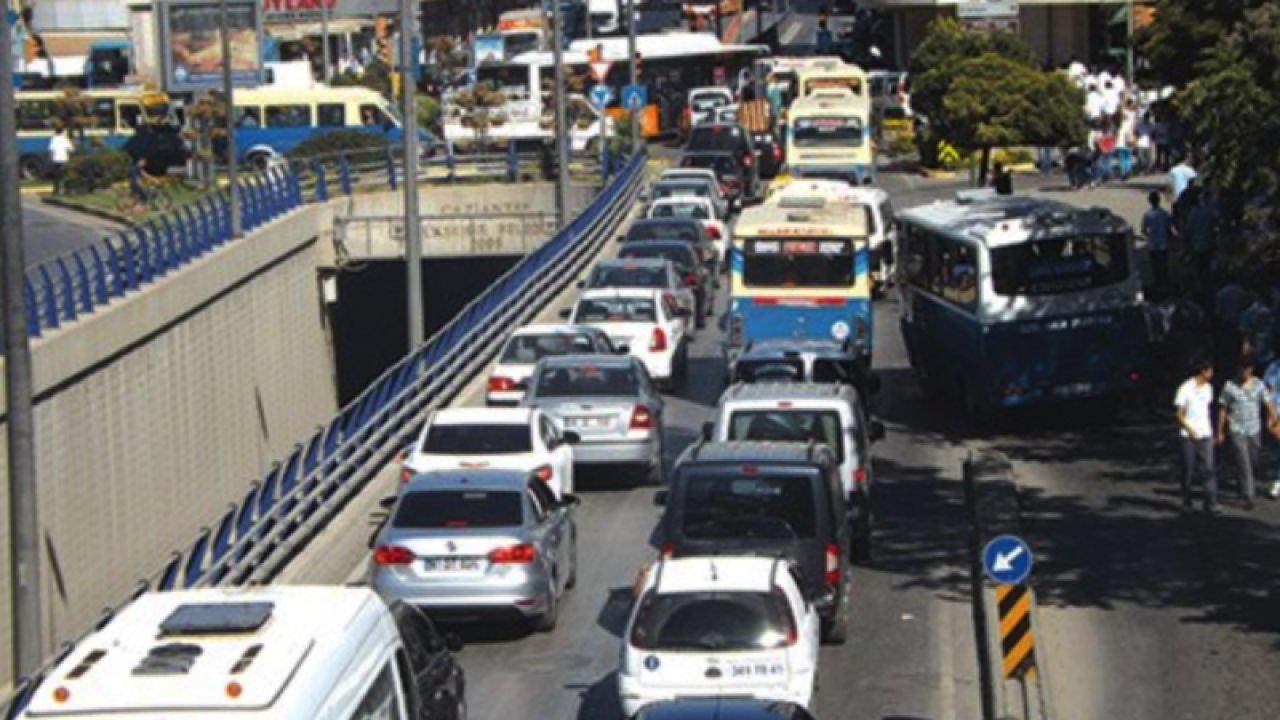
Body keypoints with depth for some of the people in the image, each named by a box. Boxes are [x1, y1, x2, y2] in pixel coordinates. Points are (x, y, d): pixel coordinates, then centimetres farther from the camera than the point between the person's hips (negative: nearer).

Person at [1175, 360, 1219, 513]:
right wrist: (1190, 430, -20)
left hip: (1205, 435, 5)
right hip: (1188, 436, -5)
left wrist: (1211, 431, 17)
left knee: (1209, 469, -6)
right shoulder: (1186, 389, -9)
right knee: (1188, 470, 4)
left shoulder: (1208, 388, 10)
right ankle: (1186, 502, 18)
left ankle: (1211, 503, -8)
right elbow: (1179, 414, -9)